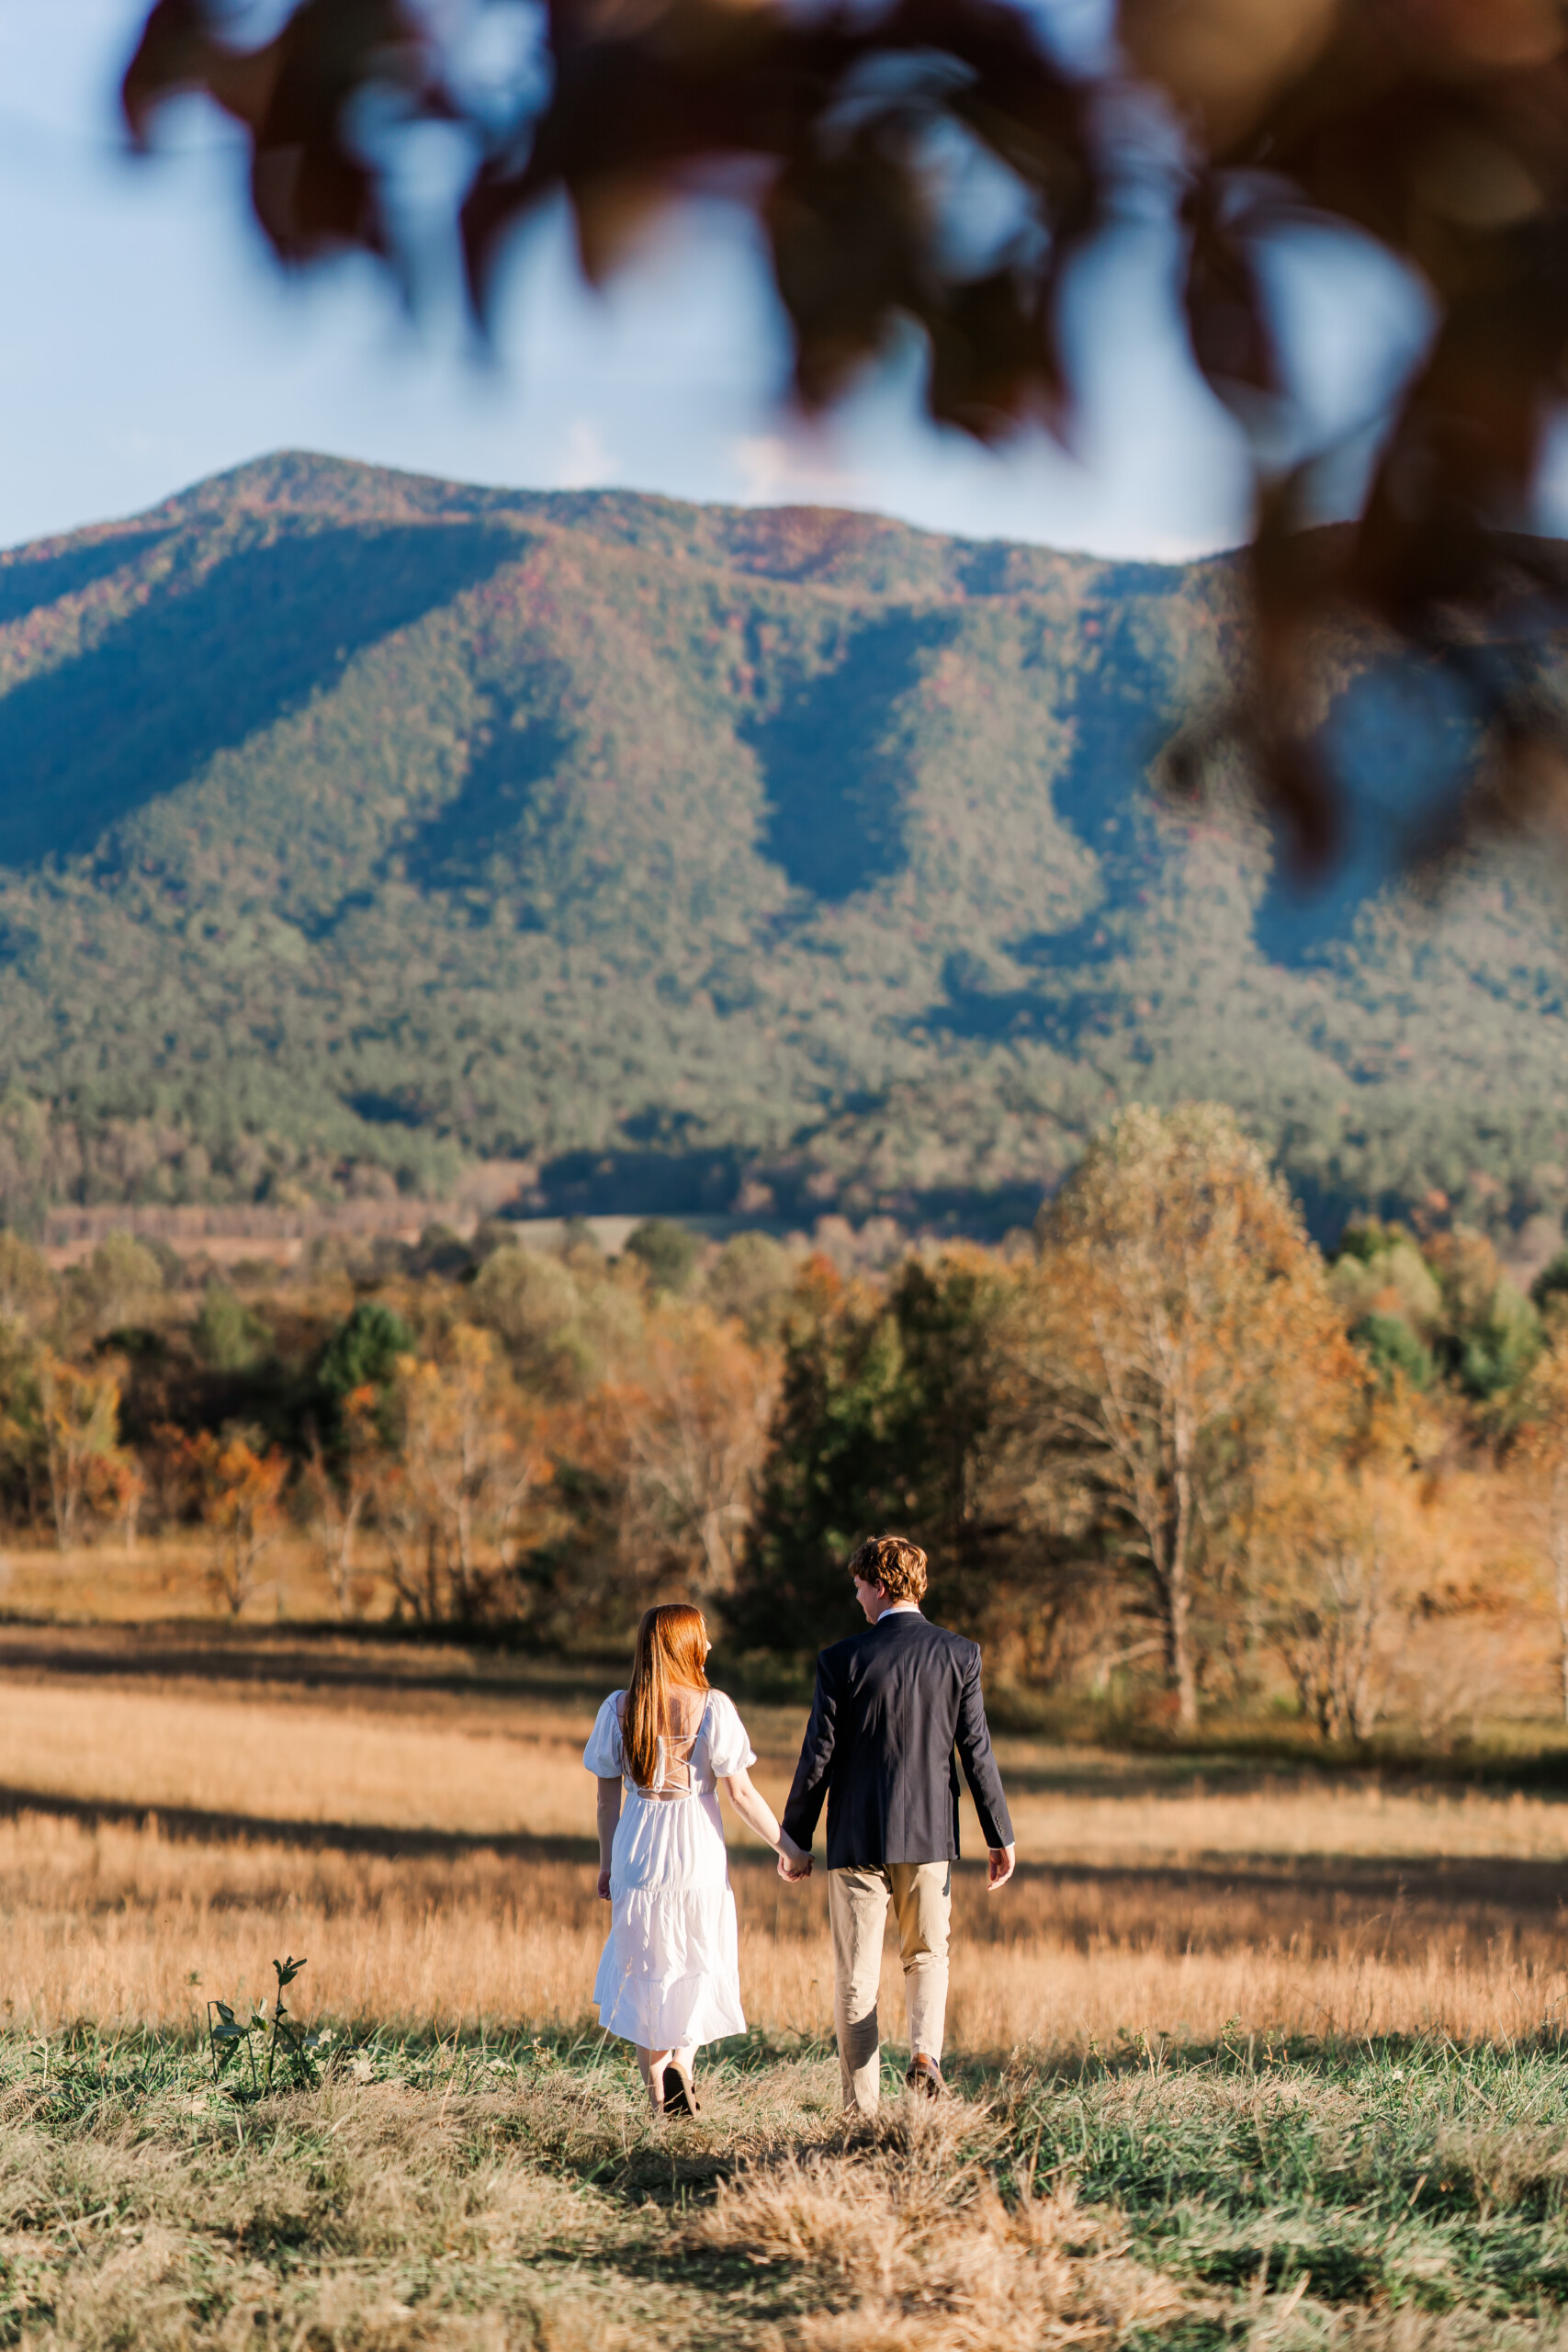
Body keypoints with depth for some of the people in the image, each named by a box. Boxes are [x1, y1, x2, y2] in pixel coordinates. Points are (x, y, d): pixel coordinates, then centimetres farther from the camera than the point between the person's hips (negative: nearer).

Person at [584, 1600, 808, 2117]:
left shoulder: (618, 1708, -1)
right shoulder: (712, 1707, -9)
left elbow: (607, 1796, 4)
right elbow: (740, 1793, -10)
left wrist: (607, 1865, 15)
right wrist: (786, 1846, 0)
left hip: (638, 1848, 2)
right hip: (698, 1853, -2)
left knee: (645, 1974, 13)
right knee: (699, 1965, 14)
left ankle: (658, 2094, 13)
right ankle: (681, 2063, -6)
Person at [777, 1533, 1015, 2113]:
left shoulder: (842, 1660, -7)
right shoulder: (959, 1655, -2)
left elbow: (818, 1757, -5)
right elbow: (976, 1751, -2)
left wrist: (795, 1839, 5)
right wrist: (1001, 1836, 5)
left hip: (858, 1838, -2)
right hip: (930, 1834, 2)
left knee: (855, 1976, 7)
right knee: (928, 1955, 20)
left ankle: (862, 2107, 6)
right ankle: (925, 2048, -7)